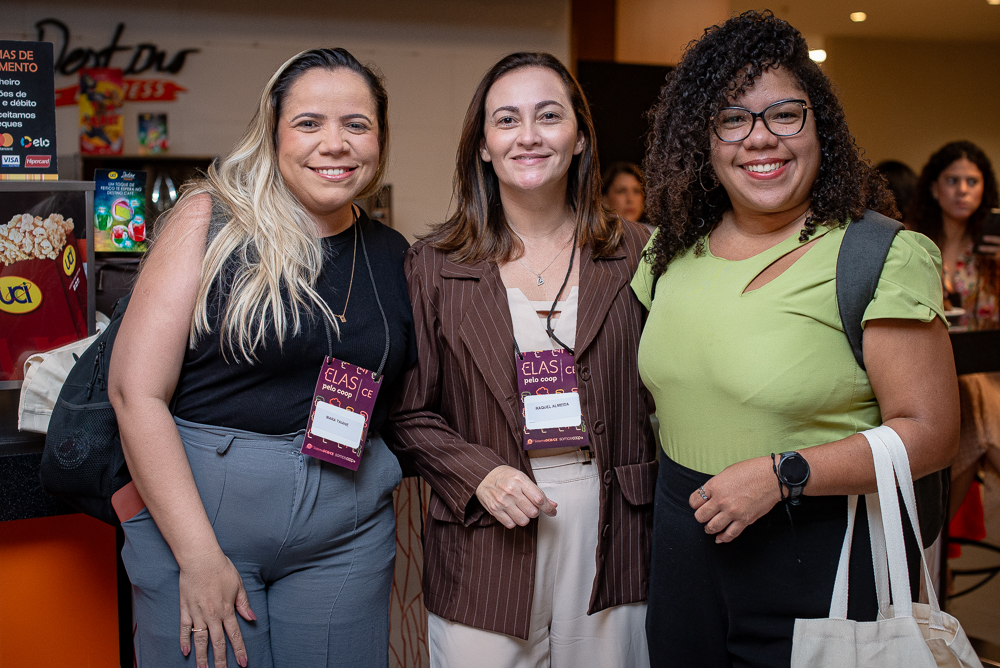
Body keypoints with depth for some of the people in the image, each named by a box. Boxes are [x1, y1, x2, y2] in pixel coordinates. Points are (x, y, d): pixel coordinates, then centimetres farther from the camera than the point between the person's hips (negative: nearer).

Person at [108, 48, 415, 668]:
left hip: (349, 528, 4)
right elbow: (136, 389, -11)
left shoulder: (392, 255, 6)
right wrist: (199, 555, -15)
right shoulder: (213, 219, -6)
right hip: (195, 506, -3)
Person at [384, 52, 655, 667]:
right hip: (483, 544, -1)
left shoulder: (633, 253, 3)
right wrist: (478, 474, -13)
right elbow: (409, 413, 2)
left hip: (611, 540, 1)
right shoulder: (435, 265, 0)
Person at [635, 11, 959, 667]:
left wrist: (782, 473, -22)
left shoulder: (884, 258, -13)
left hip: (815, 558, -5)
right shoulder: (671, 252, 4)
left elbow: (929, 433, -14)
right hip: (683, 550, 5)